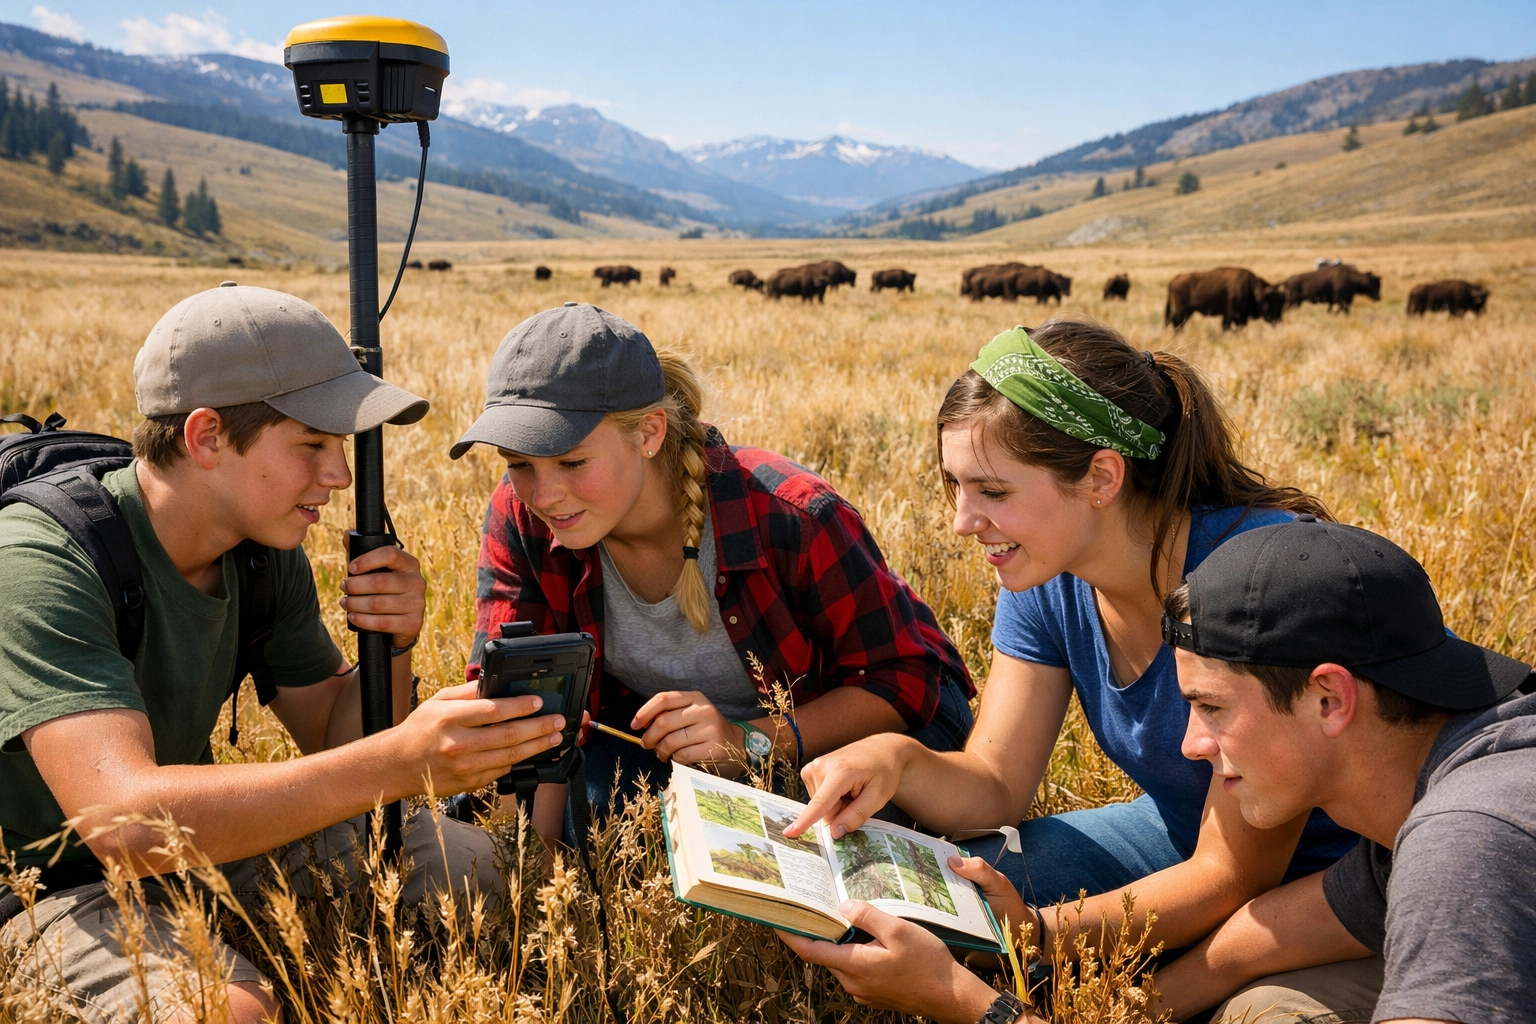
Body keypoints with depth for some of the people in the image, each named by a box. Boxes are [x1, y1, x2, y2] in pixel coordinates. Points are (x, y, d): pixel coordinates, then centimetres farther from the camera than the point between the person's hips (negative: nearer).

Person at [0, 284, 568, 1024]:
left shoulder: (266, 547, -4)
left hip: (200, 838, 7)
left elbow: (334, 743, 4)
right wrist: (396, 762, -49)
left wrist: (392, 647, -18)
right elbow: (124, 823, -41)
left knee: (466, 861, -6)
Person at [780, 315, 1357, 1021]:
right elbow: (995, 786, -6)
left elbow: (1235, 875, -27)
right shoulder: (1047, 575, -9)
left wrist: (1042, 934, -39)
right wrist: (897, 760, -27)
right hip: (1188, 837, 5)